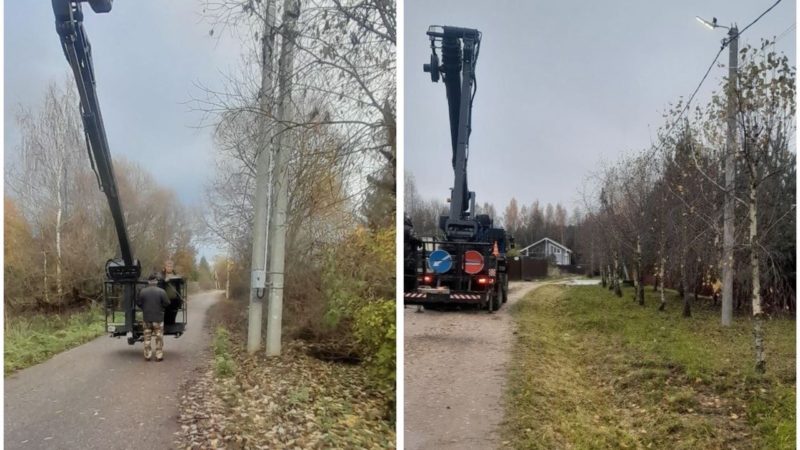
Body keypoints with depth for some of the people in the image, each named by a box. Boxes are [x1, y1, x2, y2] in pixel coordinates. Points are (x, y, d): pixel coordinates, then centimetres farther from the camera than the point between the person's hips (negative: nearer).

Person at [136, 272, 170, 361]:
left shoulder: (142, 291, -6)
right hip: (158, 318, -2)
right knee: (159, 338, 6)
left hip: (147, 318, 2)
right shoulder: (161, 292, -12)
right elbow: (167, 303, -7)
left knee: (147, 338, 12)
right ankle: (159, 356, 7)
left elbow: (138, 303, 2)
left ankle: (147, 356, 15)